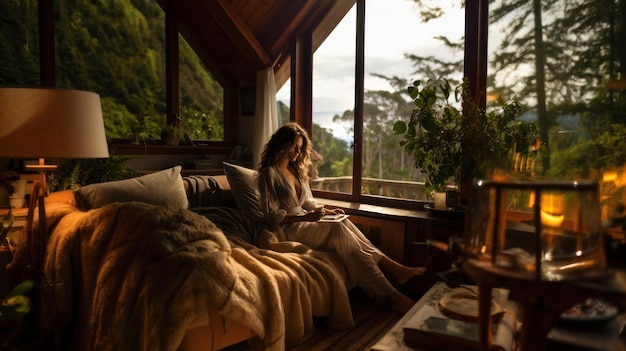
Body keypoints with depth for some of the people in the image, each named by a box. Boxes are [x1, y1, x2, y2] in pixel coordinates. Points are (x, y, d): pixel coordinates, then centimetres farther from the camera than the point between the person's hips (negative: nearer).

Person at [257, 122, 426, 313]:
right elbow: (271, 215, -15)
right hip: (289, 229, -7)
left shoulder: (296, 170, 16)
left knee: (343, 224, -23)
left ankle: (394, 268, -27)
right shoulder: (269, 173, -9)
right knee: (340, 229, -27)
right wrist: (306, 217, -22)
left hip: (304, 222, 7)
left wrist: (326, 211, 1)